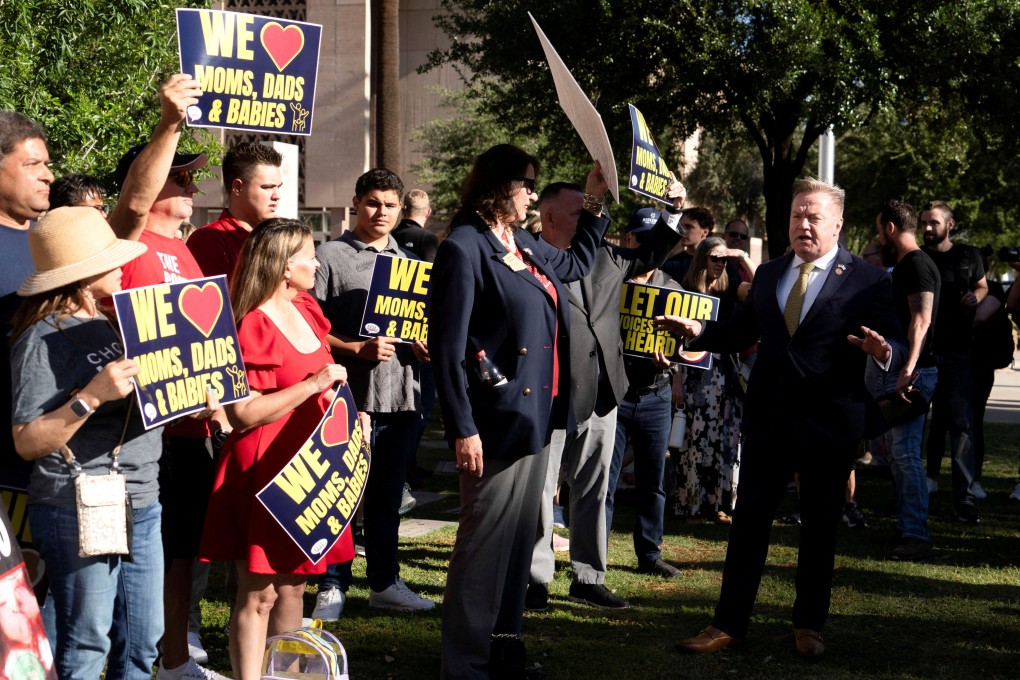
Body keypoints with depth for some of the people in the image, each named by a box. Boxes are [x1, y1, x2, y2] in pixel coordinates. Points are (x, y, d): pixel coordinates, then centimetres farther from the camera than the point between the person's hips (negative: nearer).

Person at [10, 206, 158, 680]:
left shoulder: (104, 326, 13)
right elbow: (27, 442, -16)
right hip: (81, 511, -8)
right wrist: (91, 396, -26)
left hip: (140, 505, 8)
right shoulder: (43, 338, -11)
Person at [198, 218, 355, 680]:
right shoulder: (252, 327, -16)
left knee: (293, 585, 14)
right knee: (259, 592, -3)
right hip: (264, 469, -8)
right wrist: (313, 385, -23)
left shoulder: (305, 310, 10)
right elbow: (242, 414, -22)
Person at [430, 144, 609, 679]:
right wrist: (463, 429, -19)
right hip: (496, 423, -9)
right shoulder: (464, 249, -12)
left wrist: (594, 203, 27)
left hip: (537, 417, 9)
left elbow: (577, 263, 36)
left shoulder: (525, 245, 13)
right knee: (485, 543, -4)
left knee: (521, 538, 15)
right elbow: (448, 347, -16)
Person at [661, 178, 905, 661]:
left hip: (830, 421, -3)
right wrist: (698, 330, -5)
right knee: (749, 520, 6)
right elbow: (739, 331, 12)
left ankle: (808, 626, 23)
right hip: (768, 417, 3)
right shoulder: (768, 274, 10)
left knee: (820, 526, 9)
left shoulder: (867, 280, -4)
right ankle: (729, 624, 14)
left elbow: (895, 346, -8)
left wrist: (884, 352, -31)